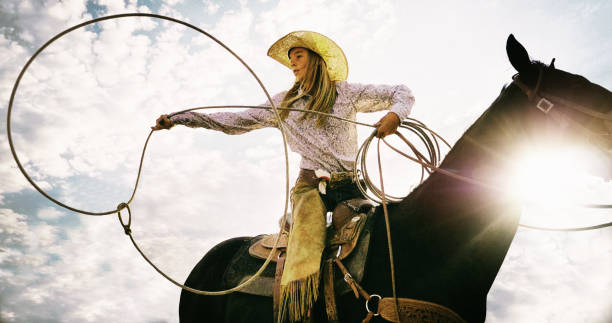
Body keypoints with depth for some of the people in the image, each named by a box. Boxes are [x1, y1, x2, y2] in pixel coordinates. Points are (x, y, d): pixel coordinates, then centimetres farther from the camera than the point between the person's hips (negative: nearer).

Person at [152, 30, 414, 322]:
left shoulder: (346, 92, 10)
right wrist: (178, 119, 11)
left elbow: (402, 93, 12)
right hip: (310, 185, 0)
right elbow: (236, 121, 15)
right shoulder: (284, 104, 16)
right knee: (303, 259, -24)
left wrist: (394, 114, -14)